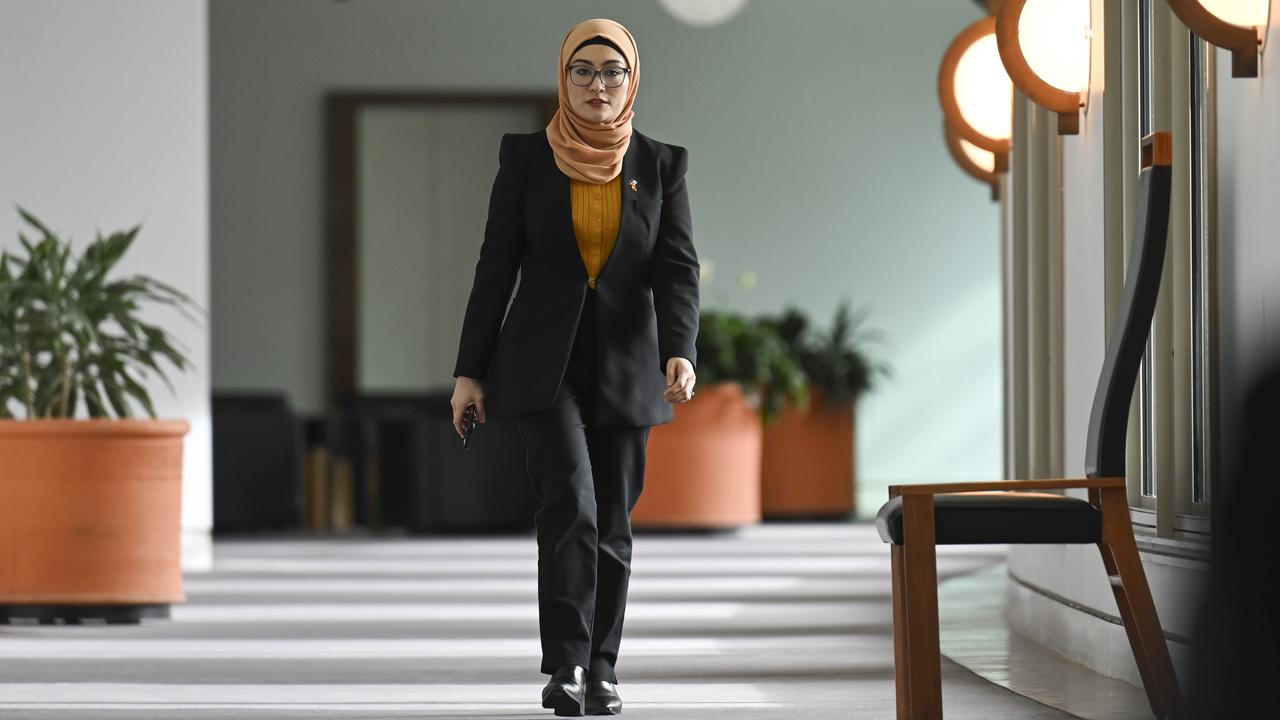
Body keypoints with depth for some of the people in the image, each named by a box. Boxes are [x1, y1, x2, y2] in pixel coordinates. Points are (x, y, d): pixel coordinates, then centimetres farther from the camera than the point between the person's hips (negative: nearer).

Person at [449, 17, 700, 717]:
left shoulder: (661, 164, 2)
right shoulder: (525, 155, -1)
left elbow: (678, 269, -4)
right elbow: (496, 265, 1)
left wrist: (680, 353, -21)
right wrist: (470, 371, -1)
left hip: (626, 366, 2)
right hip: (543, 363, -2)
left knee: (611, 523, 6)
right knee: (570, 501, -19)